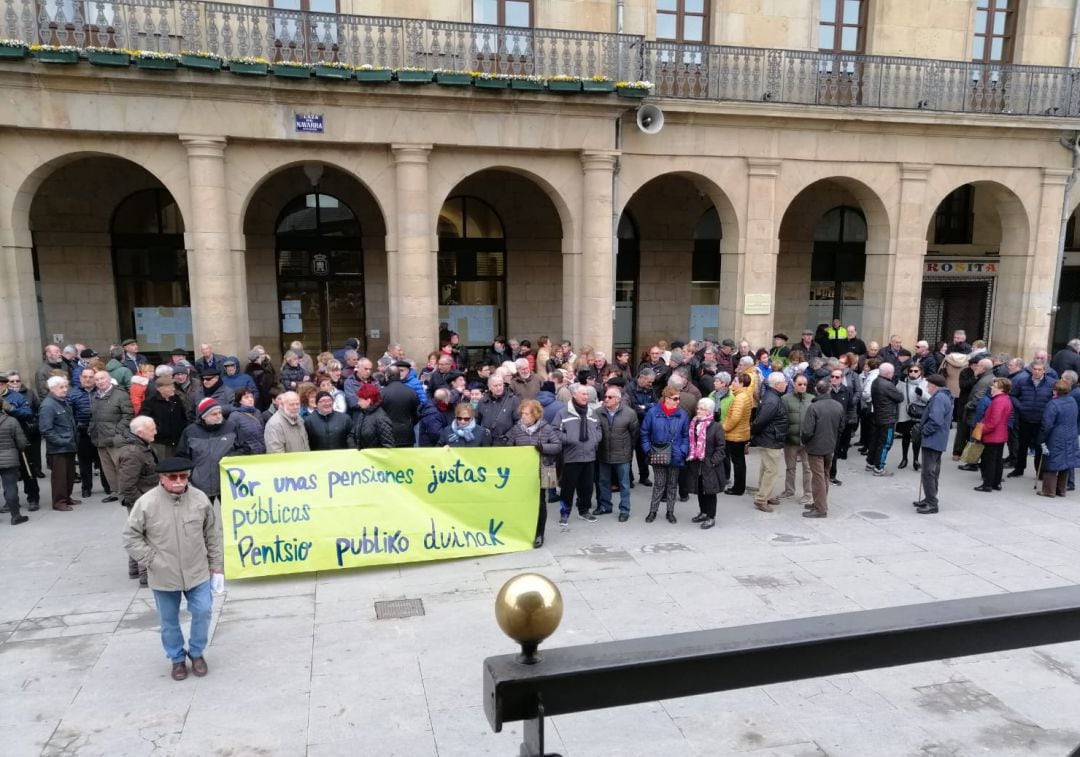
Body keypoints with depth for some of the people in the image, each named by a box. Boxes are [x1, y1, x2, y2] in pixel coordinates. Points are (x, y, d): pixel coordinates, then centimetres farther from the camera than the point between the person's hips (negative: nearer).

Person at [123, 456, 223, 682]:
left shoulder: (200, 499, -8)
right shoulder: (146, 503, -15)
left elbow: (213, 535, 2)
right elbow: (131, 537, -3)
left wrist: (216, 567, 4)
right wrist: (151, 560, -10)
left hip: (197, 572, 1)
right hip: (163, 576, -1)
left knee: (202, 612, 3)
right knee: (169, 620, 14)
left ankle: (196, 653, 29)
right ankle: (177, 658, 35)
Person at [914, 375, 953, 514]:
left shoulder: (939, 398, -18)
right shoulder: (945, 396, 16)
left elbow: (935, 421, -27)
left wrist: (923, 431, -13)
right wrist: (922, 425, 11)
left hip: (932, 440, -11)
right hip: (939, 441, 11)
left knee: (928, 472, -7)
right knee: (933, 471, 18)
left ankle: (931, 504, -5)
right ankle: (929, 499, 28)